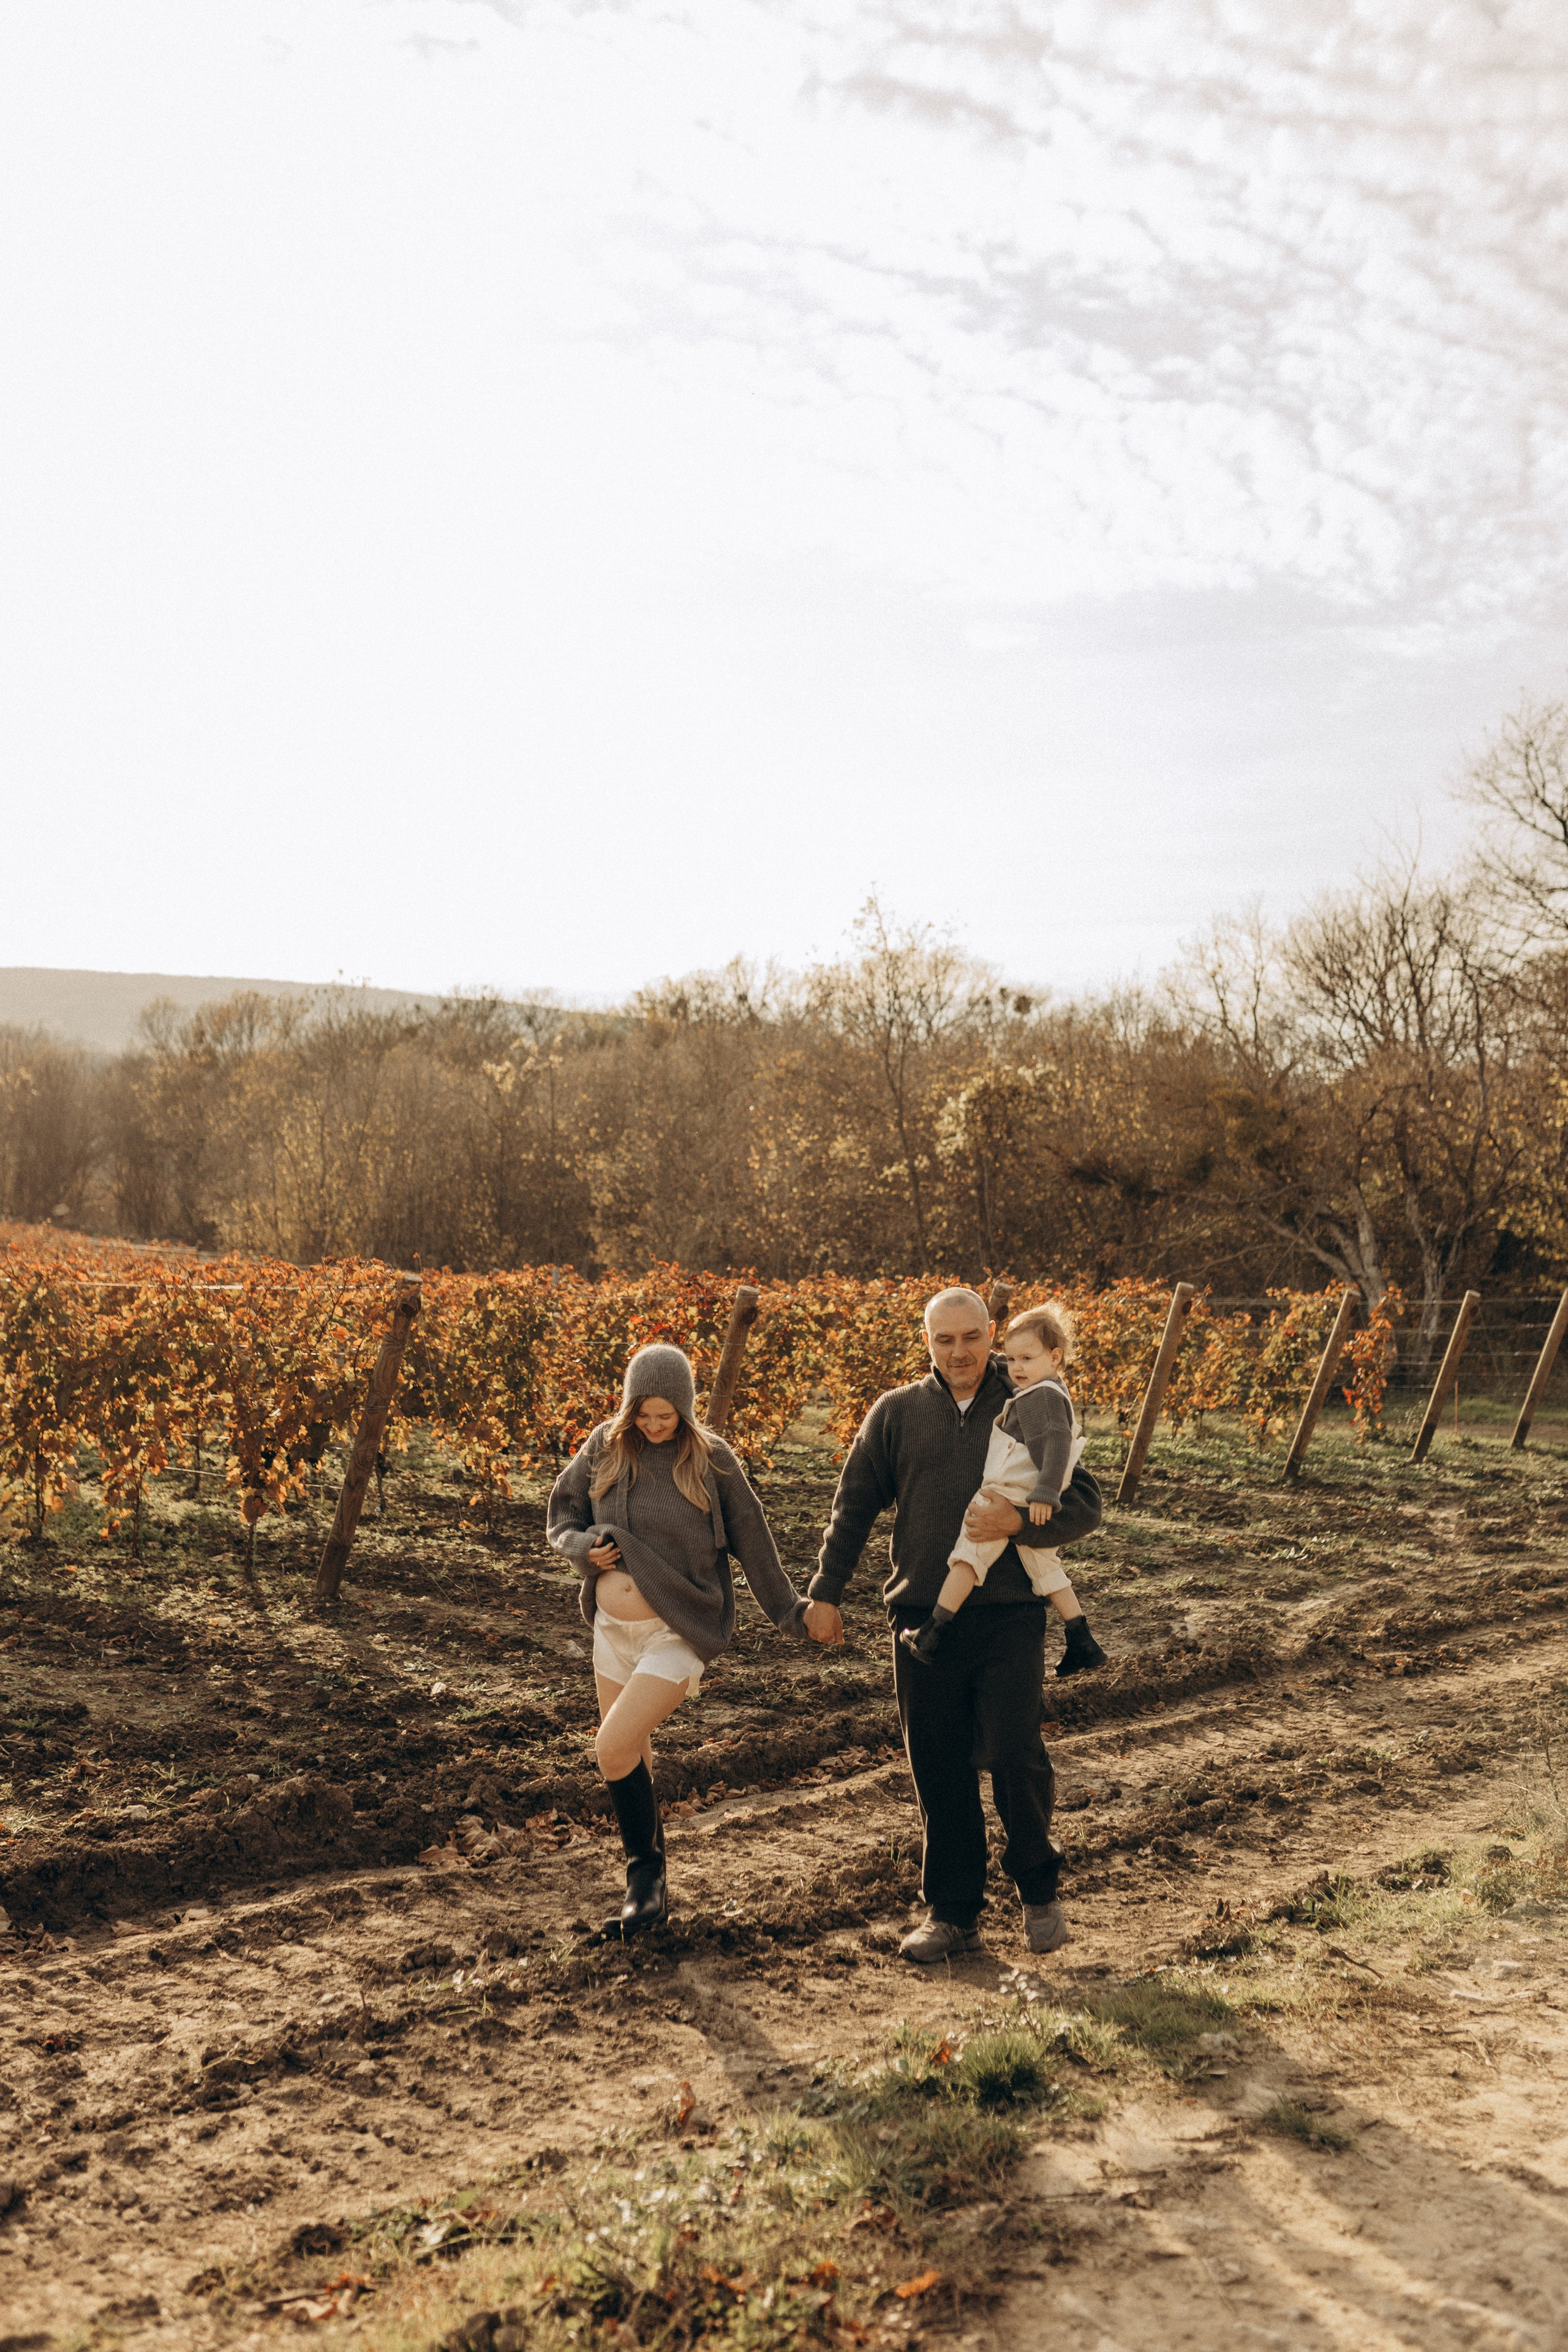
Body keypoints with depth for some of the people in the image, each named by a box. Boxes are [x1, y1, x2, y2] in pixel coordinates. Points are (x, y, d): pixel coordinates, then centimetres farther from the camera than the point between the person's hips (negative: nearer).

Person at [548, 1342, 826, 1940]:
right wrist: (583, 1546, -11)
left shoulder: (711, 1459, -7)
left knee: (613, 1750, -17)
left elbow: (751, 1538, -1)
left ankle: (645, 1875, 4)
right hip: (611, 1627, 5)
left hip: (677, 1633, -5)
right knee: (633, 1760, 15)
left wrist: (788, 1611, 4)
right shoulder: (604, 1447, 1)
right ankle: (650, 1891, 33)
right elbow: (562, 1515, 11)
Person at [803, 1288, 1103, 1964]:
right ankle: (952, 1913, 22)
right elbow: (854, 1506, 14)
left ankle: (1039, 1889, 19)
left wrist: (1018, 1519, -16)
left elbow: (1085, 1507, 2)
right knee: (939, 1769, 6)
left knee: (1015, 1756, -8)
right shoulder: (896, 1413, 8)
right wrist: (825, 1591, 11)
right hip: (923, 1620, 2)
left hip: (1009, 1616, -1)